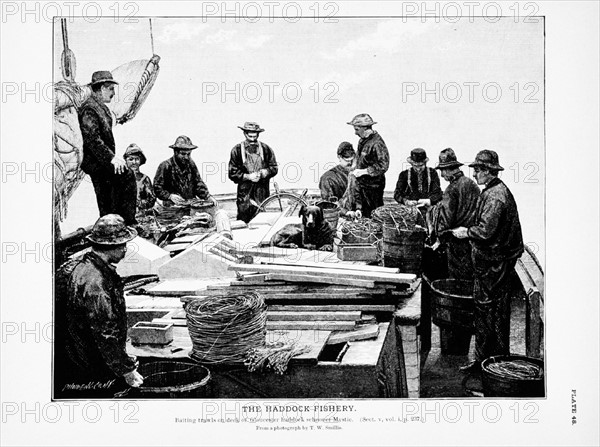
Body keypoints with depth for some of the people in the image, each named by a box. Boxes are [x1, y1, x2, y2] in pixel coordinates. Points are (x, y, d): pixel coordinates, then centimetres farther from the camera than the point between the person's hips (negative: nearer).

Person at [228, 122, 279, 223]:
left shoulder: (266, 149, 8)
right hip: (244, 192, -1)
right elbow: (232, 173, 0)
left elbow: (274, 168, 8)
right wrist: (248, 176, -13)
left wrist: (262, 173, -11)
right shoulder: (237, 150, 2)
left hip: (262, 192, 1)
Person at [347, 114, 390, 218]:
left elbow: (383, 166, -23)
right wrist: (354, 167, 6)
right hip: (361, 183, 8)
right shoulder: (362, 140, 7)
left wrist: (363, 171, -22)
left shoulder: (377, 143, -21)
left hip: (373, 185, -8)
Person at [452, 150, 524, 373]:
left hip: (495, 264, -10)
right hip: (491, 262, 10)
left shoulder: (494, 196, -19)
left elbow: (486, 231, -25)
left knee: (495, 313, 0)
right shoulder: (496, 191, 14)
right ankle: (482, 359, 23)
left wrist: (466, 232, -10)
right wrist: (468, 231, 13)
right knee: (483, 310, 15)